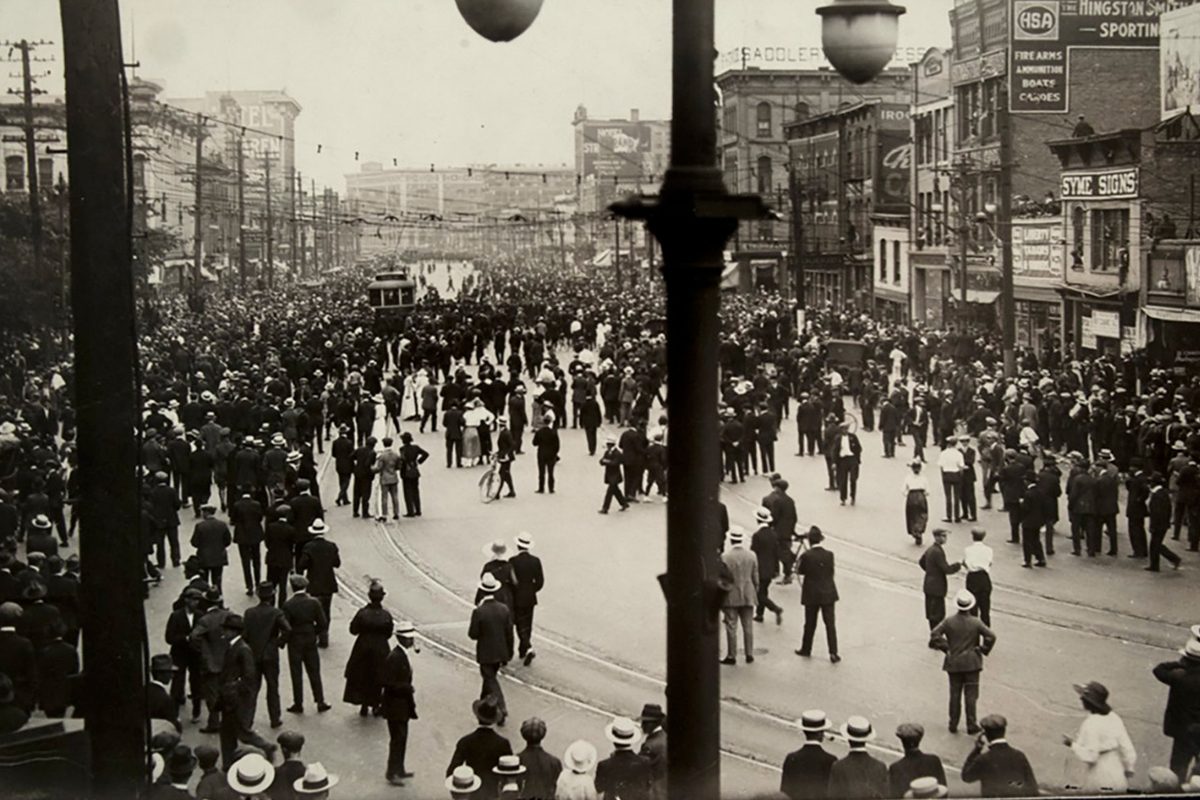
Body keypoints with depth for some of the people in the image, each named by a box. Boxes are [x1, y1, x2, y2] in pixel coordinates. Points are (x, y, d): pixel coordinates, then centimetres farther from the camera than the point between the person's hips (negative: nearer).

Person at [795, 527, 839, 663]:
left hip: (812, 595, -1)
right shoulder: (829, 555, -7)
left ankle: (806, 649, 27)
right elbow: (831, 572, 3)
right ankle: (833, 653, 0)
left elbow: (799, 571, -4)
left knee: (810, 624, 13)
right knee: (830, 624, 4)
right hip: (828, 594, 1)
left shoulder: (806, 556, -15)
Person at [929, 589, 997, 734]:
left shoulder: (949, 621, -7)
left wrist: (945, 648, -1)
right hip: (971, 663, -1)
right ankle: (971, 725, 5)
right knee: (971, 695, 5)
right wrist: (982, 649, -1)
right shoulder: (976, 623, -9)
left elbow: (934, 634, -11)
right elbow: (991, 636, -14)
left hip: (954, 663, 1)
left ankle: (953, 724, 15)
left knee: (955, 694, 11)